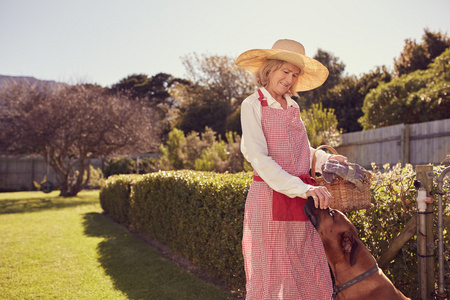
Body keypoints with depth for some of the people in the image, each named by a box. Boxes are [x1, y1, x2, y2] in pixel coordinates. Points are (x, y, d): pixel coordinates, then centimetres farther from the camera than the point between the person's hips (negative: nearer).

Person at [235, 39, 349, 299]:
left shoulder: (293, 107, 16)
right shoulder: (253, 105, -3)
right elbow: (259, 159, -14)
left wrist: (326, 158, 6)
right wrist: (302, 188, -22)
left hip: (302, 200, 6)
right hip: (270, 197, -6)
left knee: (310, 276, 6)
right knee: (271, 278, 1)